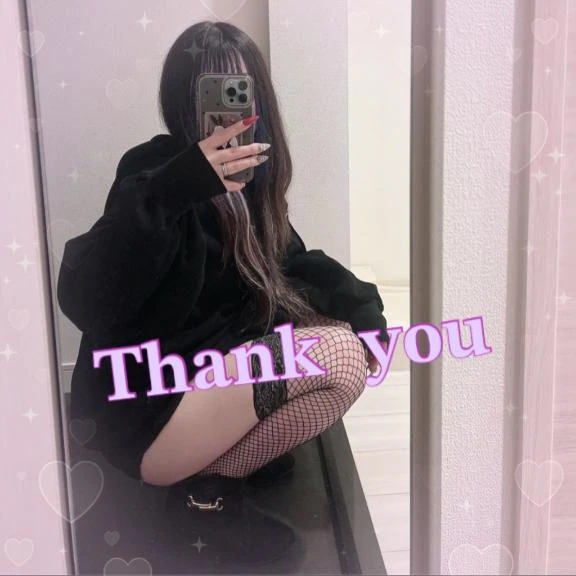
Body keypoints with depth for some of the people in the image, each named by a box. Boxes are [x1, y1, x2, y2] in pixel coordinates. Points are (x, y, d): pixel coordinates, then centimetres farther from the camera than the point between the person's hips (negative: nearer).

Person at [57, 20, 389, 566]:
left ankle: (247, 444, 3)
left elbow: (288, 262, 14)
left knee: (356, 332, 3)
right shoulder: (155, 172, -19)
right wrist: (170, 192, -43)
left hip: (218, 374, 9)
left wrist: (358, 299, -6)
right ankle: (208, 486, -7)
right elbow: (83, 300, -31)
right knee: (340, 354, -23)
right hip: (147, 416, -8)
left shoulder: (249, 177, 5)